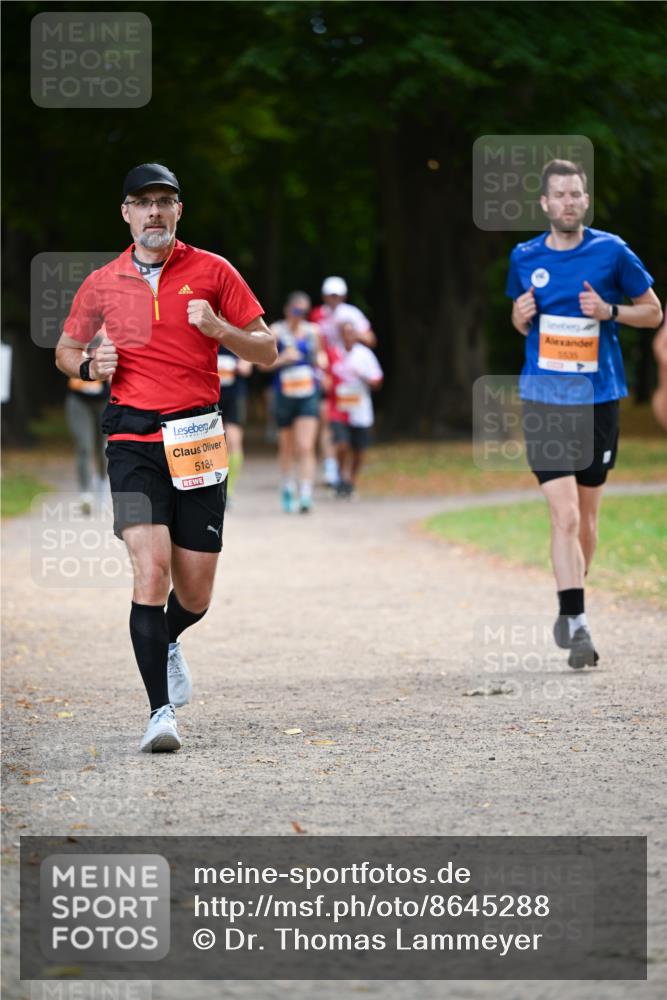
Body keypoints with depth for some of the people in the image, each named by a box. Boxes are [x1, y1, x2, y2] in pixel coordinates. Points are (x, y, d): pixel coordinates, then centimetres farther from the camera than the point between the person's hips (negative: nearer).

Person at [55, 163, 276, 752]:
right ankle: (161, 712, -16)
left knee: (195, 595, 5)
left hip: (198, 438, 1)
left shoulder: (212, 271, 5)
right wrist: (90, 366, 0)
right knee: (151, 567, -18)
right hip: (134, 438, -1)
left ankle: (166, 643, 41)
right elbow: (66, 349, 23)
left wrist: (219, 329, -12)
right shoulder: (103, 284, 8)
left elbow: (267, 350, 7)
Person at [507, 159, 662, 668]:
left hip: (599, 397, 0)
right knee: (565, 515, -13)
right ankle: (577, 625, -14)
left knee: (586, 516, 11)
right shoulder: (525, 257, 4)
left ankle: (572, 604, 32)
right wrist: (521, 316, -3)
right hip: (545, 400, 0)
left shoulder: (611, 252, -2)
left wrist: (608, 311, -12)